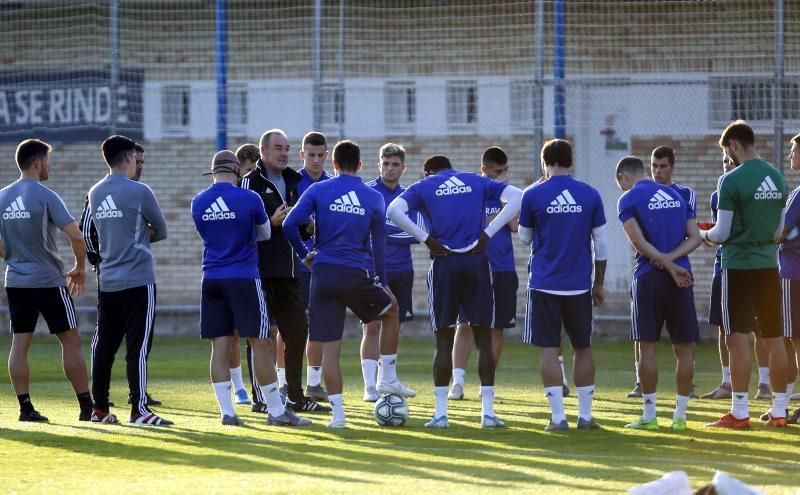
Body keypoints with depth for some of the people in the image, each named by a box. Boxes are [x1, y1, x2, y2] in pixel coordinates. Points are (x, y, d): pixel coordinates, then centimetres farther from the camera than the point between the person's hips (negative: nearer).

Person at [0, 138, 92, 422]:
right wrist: (80, 268, -1)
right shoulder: (45, 196, -11)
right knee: (70, 340, 2)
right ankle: (87, 406, 4)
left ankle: (25, 407, 1)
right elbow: (75, 236, -16)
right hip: (49, 281, -5)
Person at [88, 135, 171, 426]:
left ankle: (99, 408, 14)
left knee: (104, 346, 10)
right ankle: (139, 410, -8)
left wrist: (139, 235, 6)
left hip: (107, 281, 6)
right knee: (137, 347, -6)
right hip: (138, 280, -6)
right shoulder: (139, 192, -10)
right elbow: (161, 231, 0)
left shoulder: (95, 194, 9)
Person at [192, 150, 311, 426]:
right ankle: (276, 411, 3)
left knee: (220, 345, 6)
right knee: (260, 343, 0)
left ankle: (226, 412, 3)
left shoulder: (198, 203, 3)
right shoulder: (249, 199, -7)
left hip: (212, 279, 4)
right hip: (244, 279, -4)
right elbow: (265, 234, 9)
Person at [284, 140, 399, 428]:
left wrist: (304, 254, 8)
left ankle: (337, 413, 0)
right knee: (390, 309, 28)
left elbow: (289, 224, -7)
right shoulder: (374, 199, 6)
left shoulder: (318, 191, 3)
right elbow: (379, 245, 12)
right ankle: (388, 380, 24)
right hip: (355, 275, 0)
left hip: (323, 274, 0)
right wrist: (381, 282, 20)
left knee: (329, 348, 2)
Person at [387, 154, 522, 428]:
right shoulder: (477, 182, 14)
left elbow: (393, 210, -9)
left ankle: (440, 413, 3)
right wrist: (487, 232, 1)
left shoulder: (423, 187, 9)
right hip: (476, 262, 1)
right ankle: (487, 411, 5)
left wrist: (425, 238, -4)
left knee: (444, 340, 5)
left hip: (444, 264, -1)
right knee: (483, 338, 7)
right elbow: (516, 197, 3)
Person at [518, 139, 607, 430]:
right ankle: (585, 415, 13)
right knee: (583, 348, 13)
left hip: (545, 285, -2)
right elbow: (601, 244, 4)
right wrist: (599, 284, 13)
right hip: (579, 285, 2)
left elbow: (525, 239, 7)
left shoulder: (533, 195, -4)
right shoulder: (590, 195, 1)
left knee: (549, 349, 1)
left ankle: (558, 417, -4)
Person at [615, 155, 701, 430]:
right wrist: (672, 259, -6)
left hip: (649, 276, -4)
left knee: (648, 346, 1)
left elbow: (639, 242, -11)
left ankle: (649, 415, 2)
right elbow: (694, 238, 8)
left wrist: (668, 264, -10)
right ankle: (680, 415, 7)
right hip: (681, 278, 4)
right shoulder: (675, 195, 16)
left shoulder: (628, 199, -1)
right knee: (684, 348, 6)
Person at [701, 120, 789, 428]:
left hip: (738, 265, -6)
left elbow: (722, 234, -10)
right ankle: (779, 411, 12)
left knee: (738, 338, -3)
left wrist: (704, 234, 10)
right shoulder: (777, 178, 7)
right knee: (774, 339, 9)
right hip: (769, 265, 6)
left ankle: (740, 413, -4)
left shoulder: (732, 181, -13)